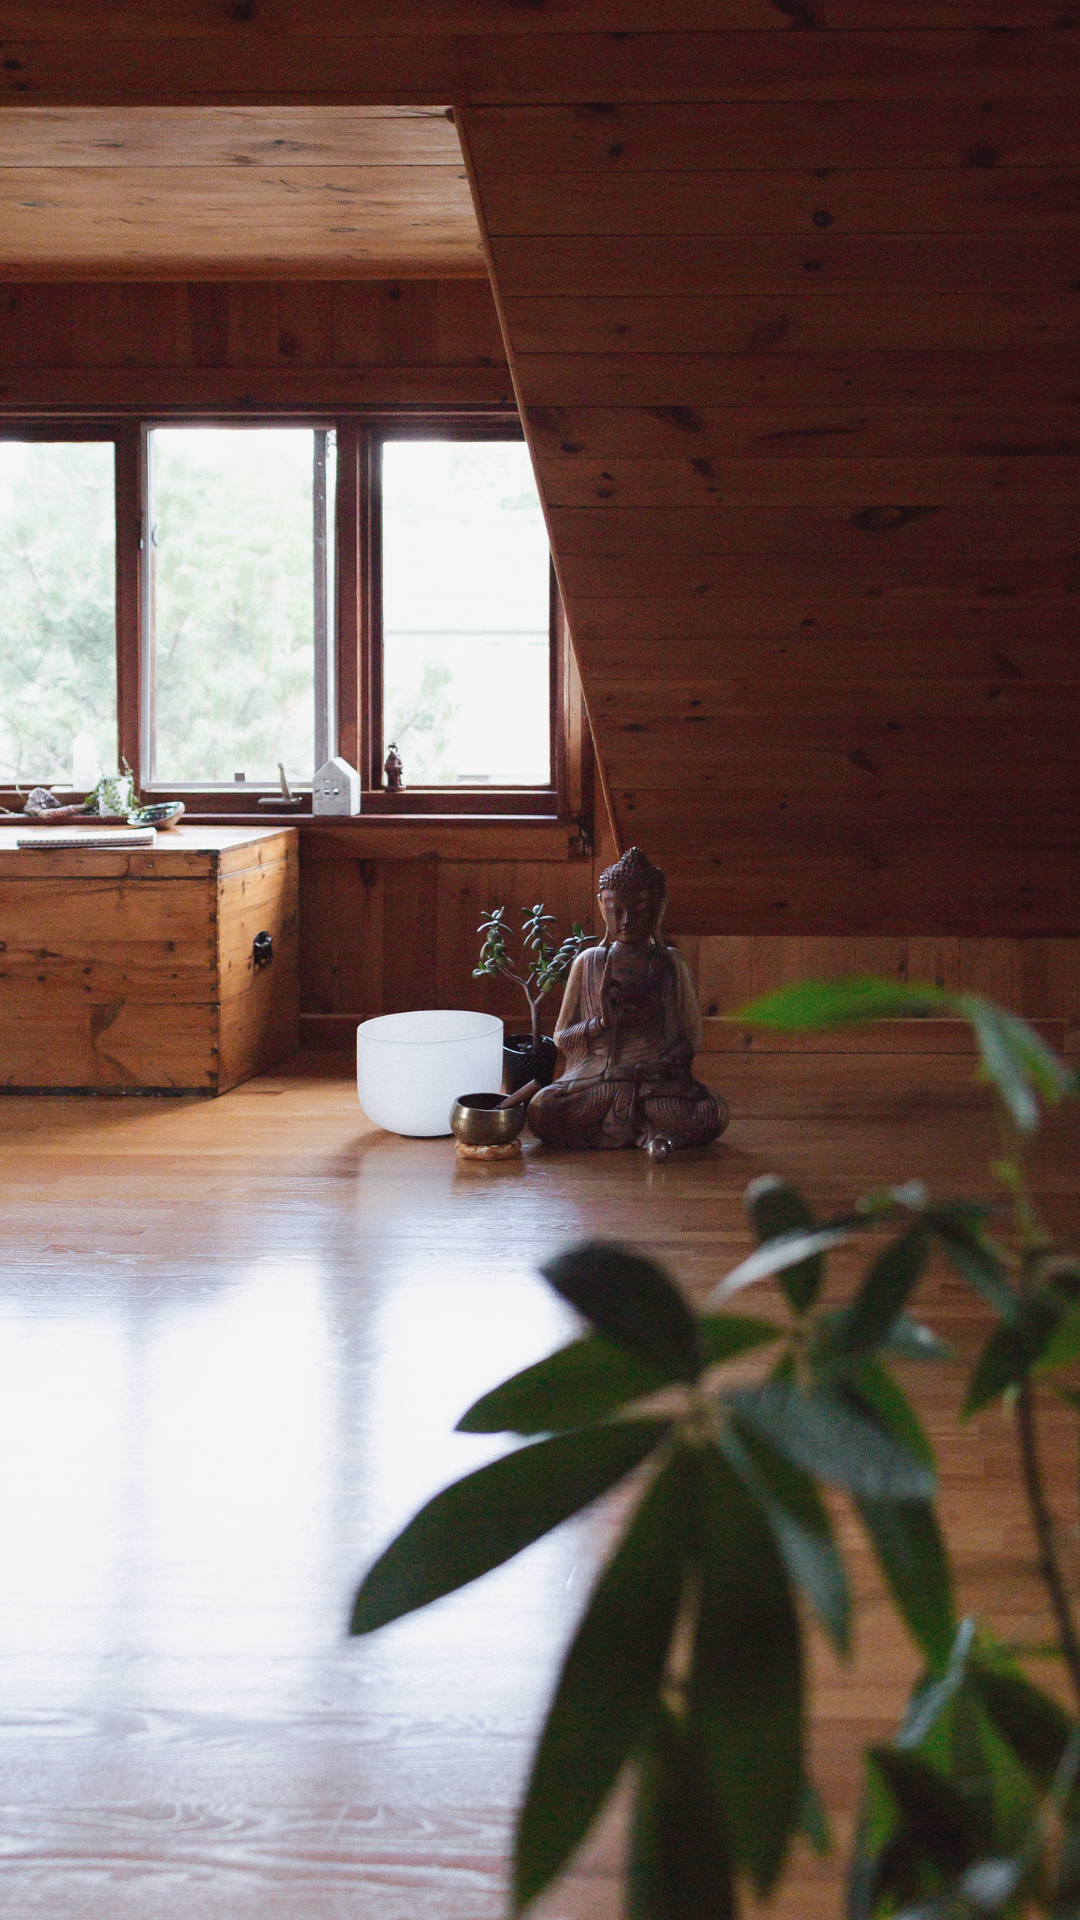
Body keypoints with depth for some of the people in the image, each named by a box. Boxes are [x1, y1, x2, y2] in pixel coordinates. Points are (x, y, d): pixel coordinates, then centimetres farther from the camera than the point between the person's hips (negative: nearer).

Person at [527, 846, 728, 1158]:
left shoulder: (671, 964, 8)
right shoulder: (588, 962, 9)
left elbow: (693, 1035, 11)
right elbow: (561, 1038, 10)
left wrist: (673, 1058, -11)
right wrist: (603, 1023, -10)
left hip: (658, 1077, -1)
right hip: (597, 1077, 1)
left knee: (714, 1114, -31)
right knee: (541, 1109, -31)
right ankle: (648, 1130, -15)